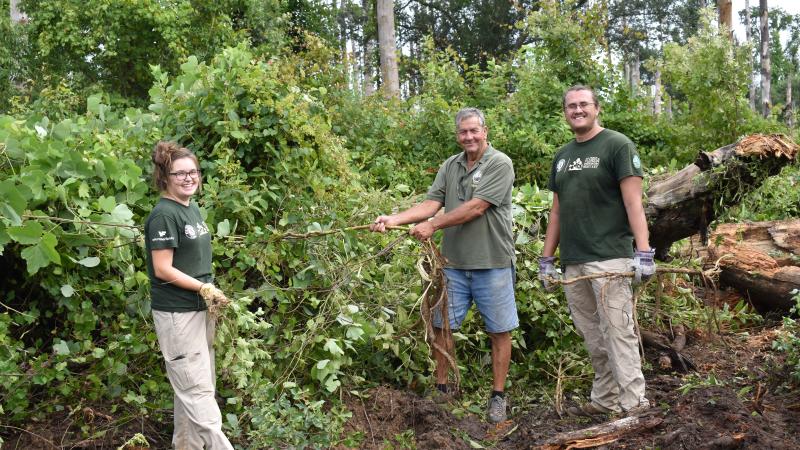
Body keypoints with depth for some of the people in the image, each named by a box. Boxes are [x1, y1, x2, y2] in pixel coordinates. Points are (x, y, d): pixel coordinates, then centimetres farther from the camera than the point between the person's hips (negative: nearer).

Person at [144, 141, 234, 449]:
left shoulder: (193, 209, 11)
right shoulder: (164, 215, -16)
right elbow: (163, 269, -19)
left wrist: (209, 296, 7)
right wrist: (206, 288, -15)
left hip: (199, 309, 9)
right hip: (177, 314, -9)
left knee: (193, 387, 16)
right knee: (197, 390, -4)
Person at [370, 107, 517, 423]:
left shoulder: (500, 164, -8)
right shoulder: (450, 166, 9)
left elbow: (476, 208, -17)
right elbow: (430, 204, 1)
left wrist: (433, 225, -16)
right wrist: (395, 219, -14)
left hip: (492, 263, -5)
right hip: (454, 263, 5)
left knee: (499, 330, 5)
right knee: (442, 325, 9)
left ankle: (498, 396, 17)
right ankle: (441, 388, 24)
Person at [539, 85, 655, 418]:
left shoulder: (617, 145, -2)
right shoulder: (562, 156, 17)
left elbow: (633, 202, -9)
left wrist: (643, 253, -16)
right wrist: (547, 258, 17)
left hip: (609, 258, -6)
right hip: (573, 262, 6)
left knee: (618, 333, -7)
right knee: (593, 339, 10)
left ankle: (634, 405, -1)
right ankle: (604, 400, 19)